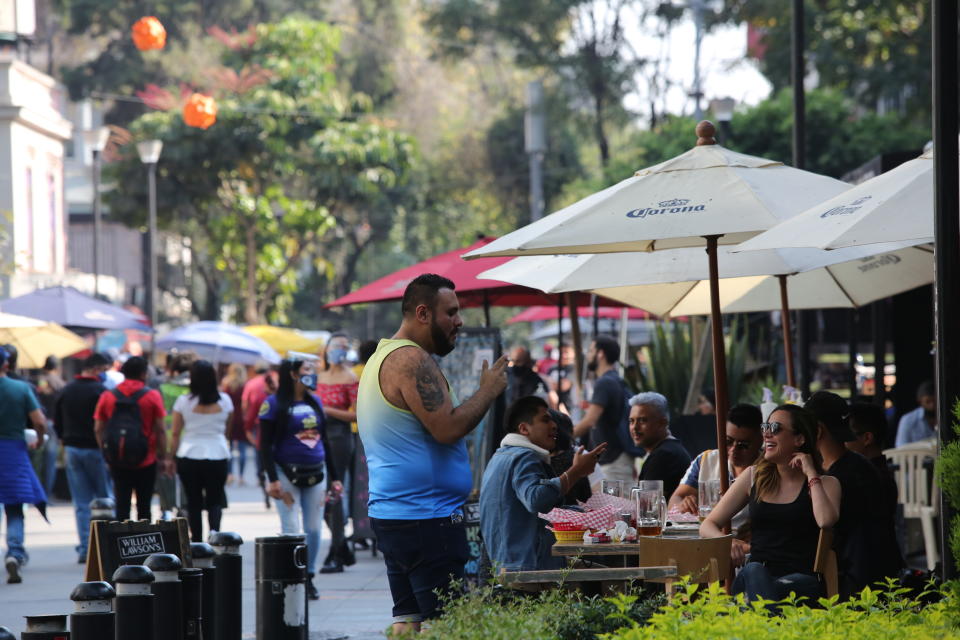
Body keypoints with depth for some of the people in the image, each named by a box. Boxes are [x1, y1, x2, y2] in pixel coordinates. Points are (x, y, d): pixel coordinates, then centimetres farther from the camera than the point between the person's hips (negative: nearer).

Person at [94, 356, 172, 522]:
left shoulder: (107, 396, 1)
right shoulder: (152, 396, -5)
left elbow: (98, 429, 2)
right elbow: (160, 430, -6)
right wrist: (163, 457, 1)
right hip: (146, 461, -2)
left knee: (122, 505, 6)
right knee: (144, 507, 6)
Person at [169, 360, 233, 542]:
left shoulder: (183, 401, -5)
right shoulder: (224, 400, -1)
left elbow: (175, 434, -1)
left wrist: (171, 457, 8)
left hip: (189, 458, -1)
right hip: (218, 455, 1)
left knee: (194, 502, 8)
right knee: (215, 500, 8)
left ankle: (197, 539, 8)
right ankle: (214, 530, -17)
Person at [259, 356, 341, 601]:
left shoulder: (315, 401, 12)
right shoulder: (274, 404, -5)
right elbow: (265, 445, -6)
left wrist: (334, 477, 17)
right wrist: (272, 479, -14)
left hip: (316, 472, 5)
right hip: (287, 473, -5)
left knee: (313, 529, 4)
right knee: (292, 530, -8)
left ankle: (309, 578, 14)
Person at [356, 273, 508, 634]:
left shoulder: (383, 357, 20)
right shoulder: (411, 360, -14)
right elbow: (448, 428, -20)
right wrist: (489, 390, -8)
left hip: (391, 515, 11)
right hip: (425, 519, -11)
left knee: (407, 620, 9)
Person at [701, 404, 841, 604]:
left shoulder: (825, 484, 10)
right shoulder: (754, 476, 19)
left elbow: (825, 520, -16)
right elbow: (708, 525, 17)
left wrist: (810, 474, -3)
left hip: (801, 579, -3)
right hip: (754, 577, 3)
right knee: (753, 570, -36)